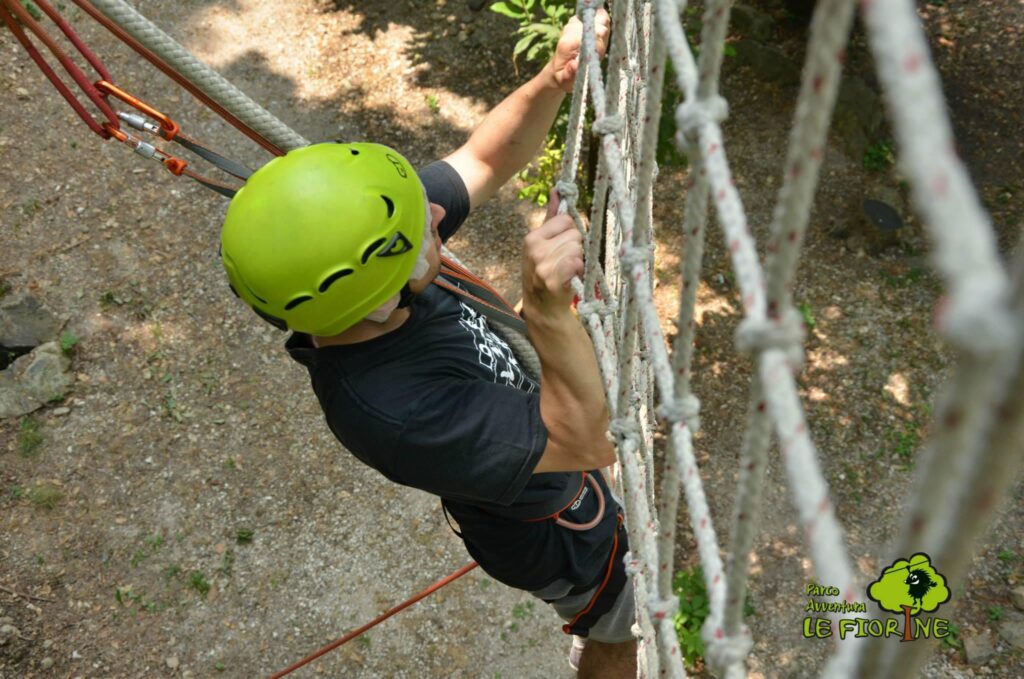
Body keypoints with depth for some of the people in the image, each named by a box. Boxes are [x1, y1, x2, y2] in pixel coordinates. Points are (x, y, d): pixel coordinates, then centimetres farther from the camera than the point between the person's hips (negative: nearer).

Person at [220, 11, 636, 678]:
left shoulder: (365, 249, -26)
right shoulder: (396, 412, -46)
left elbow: (486, 161, -14)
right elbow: (584, 441, -40)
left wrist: (556, 78, -32)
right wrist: (550, 307, -55)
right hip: (558, 535, -7)